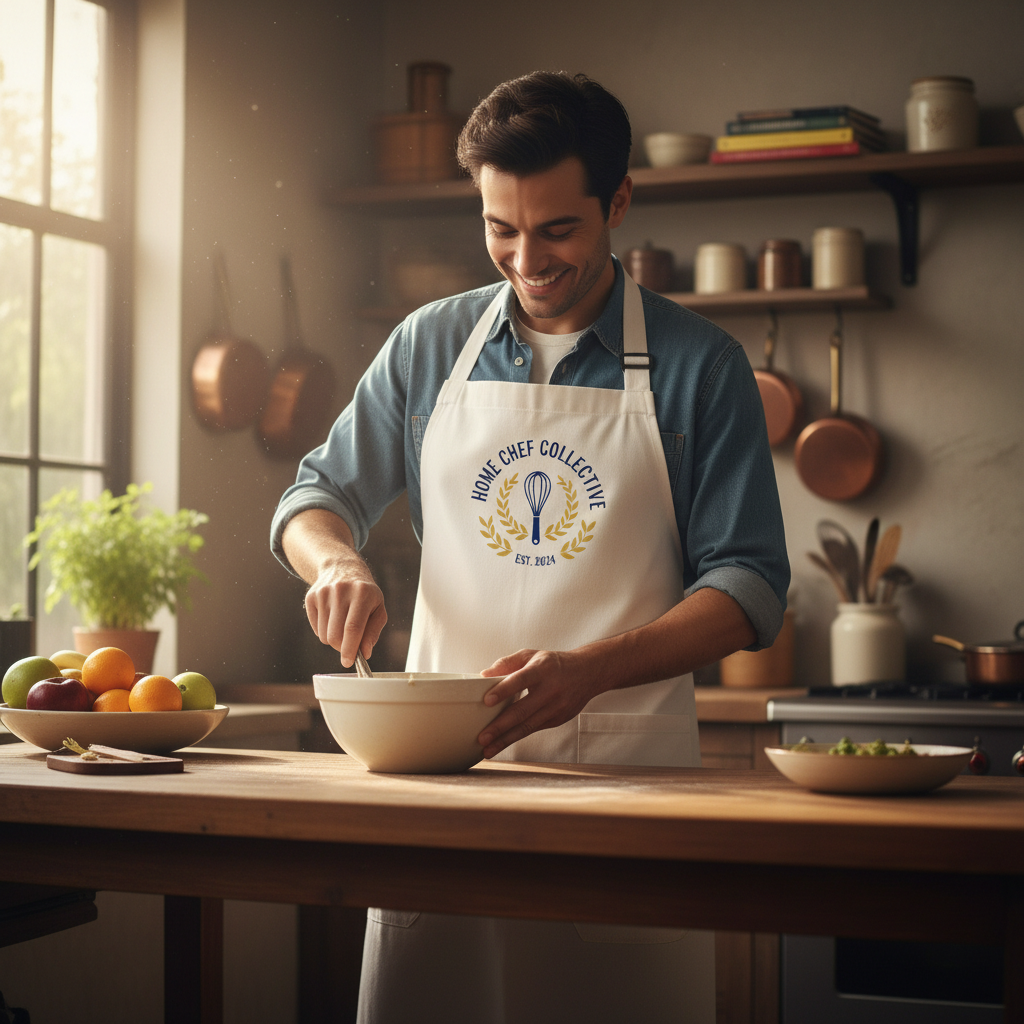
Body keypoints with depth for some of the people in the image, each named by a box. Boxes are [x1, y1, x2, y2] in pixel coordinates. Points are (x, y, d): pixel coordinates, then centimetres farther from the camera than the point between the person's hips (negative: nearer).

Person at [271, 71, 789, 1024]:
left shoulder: (700, 365, 0)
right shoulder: (429, 345, 9)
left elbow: (748, 585, -3)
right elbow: (319, 492, 18)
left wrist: (591, 669, -18)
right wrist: (337, 560, -7)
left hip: (626, 765, -2)